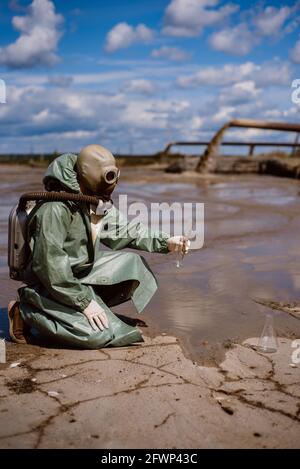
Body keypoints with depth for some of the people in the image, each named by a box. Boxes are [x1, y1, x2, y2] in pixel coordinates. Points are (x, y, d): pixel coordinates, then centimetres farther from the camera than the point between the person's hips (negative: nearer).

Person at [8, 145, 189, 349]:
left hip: (82, 277, 9)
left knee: (132, 263, 4)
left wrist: (165, 242, -2)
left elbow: (125, 229, 11)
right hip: (50, 287, -9)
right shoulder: (55, 209, -25)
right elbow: (49, 264, -28)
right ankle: (27, 312, -6)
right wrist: (84, 301, -25)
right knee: (98, 335, -22)